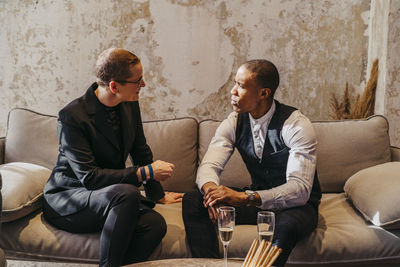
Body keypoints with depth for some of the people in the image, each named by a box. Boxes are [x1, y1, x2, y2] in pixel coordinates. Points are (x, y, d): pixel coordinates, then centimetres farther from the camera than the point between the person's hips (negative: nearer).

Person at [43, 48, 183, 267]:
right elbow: (89, 177, -25)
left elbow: (141, 151, 14)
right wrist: (145, 172, -24)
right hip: (66, 201, -5)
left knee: (155, 223, -25)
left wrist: (158, 194, 19)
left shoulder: (129, 105, 0)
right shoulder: (72, 116, -21)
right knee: (127, 194, -36)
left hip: (111, 195, 6)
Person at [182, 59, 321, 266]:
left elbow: (300, 189, -29)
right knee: (192, 201, -14)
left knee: (287, 224, -41)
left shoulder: (296, 125, -20)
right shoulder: (234, 122, -4)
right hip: (257, 199, 5)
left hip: (295, 205, -5)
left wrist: (244, 197, -42)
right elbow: (209, 165, -9)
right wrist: (211, 189, -35)